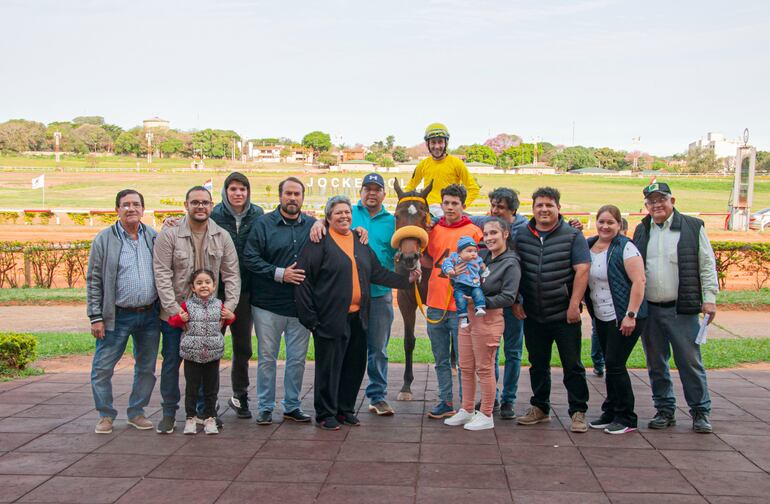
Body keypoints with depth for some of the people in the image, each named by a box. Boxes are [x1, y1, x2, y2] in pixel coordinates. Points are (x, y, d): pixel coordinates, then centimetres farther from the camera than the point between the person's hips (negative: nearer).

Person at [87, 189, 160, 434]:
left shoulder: (154, 237, 7)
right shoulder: (104, 240, -2)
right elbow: (93, 282, -3)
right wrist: (96, 317, -8)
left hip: (149, 315, 3)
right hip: (117, 316, -3)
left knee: (147, 368, 11)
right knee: (102, 368, -1)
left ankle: (136, 412, 26)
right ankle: (106, 415, 15)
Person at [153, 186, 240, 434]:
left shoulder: (222, 237, 1)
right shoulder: (169, 235, -7)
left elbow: (232, 274, 3)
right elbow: (162, 275, -10)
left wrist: (230, 306, -6)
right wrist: (174, 309, -15)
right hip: (175, 312, -2)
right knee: (171, 361, 7)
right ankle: (169, 413, 19)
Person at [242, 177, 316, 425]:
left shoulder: (312, 225, 7)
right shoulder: (264, 223, -3)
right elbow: (249, 258, -10)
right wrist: (280, 274, -15)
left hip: (301, 305, 3)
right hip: (268, 304, -3)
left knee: (297, 358, 10)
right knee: (267, 357, 6)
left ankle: (292, 405, 23)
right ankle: (265, 407, 17)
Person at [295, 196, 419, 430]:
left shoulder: (361, 242, 15)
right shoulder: (320, 243, -7)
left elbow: (378, 273, 19)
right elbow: (304, 280, -10)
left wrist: (405, 280, 11)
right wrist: (309, 316, -13)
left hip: (357, 317, 7)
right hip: (331, 317, -6)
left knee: (355, 365, 12)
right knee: (329, 366, 1)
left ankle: (345, 409, 27)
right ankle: (326, 413, 14)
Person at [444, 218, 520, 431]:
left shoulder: (510, 264, -9)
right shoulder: (482, 257, 11)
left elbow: (508, 297, -16)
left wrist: (481, 302, -25)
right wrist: (456, 277, 1)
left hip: (488, 319, -7)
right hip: (467, 316, 7)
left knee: (484, 369, 1)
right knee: (465, 367, 13)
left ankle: (486, 415, 13)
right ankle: (466, 411, 25)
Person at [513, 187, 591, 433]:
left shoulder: (572, 235, -3)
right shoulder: (521, 236, 7)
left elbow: (582, 270, -9)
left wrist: (574, 305, -15)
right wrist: (515, 301, 3)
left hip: (564, 315, -4)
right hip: (533, 316, 4)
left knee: (572, 365, 3)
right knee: (538, 364, 14)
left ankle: (578, 412, 12)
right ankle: (540, 408, 28)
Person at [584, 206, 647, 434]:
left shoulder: (625, 248, -12)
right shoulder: (588, 245, 7)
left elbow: (639, 281, -17)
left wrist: (631, 315, -21)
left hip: (625, 318, -6)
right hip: (602, 317, 6)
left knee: (615, 364, -6)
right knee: (611, 365, 13)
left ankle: (626, 418, 5)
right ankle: (611, 413, 22)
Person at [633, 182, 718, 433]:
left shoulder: (693, 227, 1)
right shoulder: (641, 231, 10)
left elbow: (707, 265, 1)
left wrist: (709, 298, -6)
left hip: (682, 309, -3)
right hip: (648, 309, 4)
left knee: (691, 362, 0)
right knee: (656, 364, 10)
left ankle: (700, 412, 12)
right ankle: (665, 410, 21)